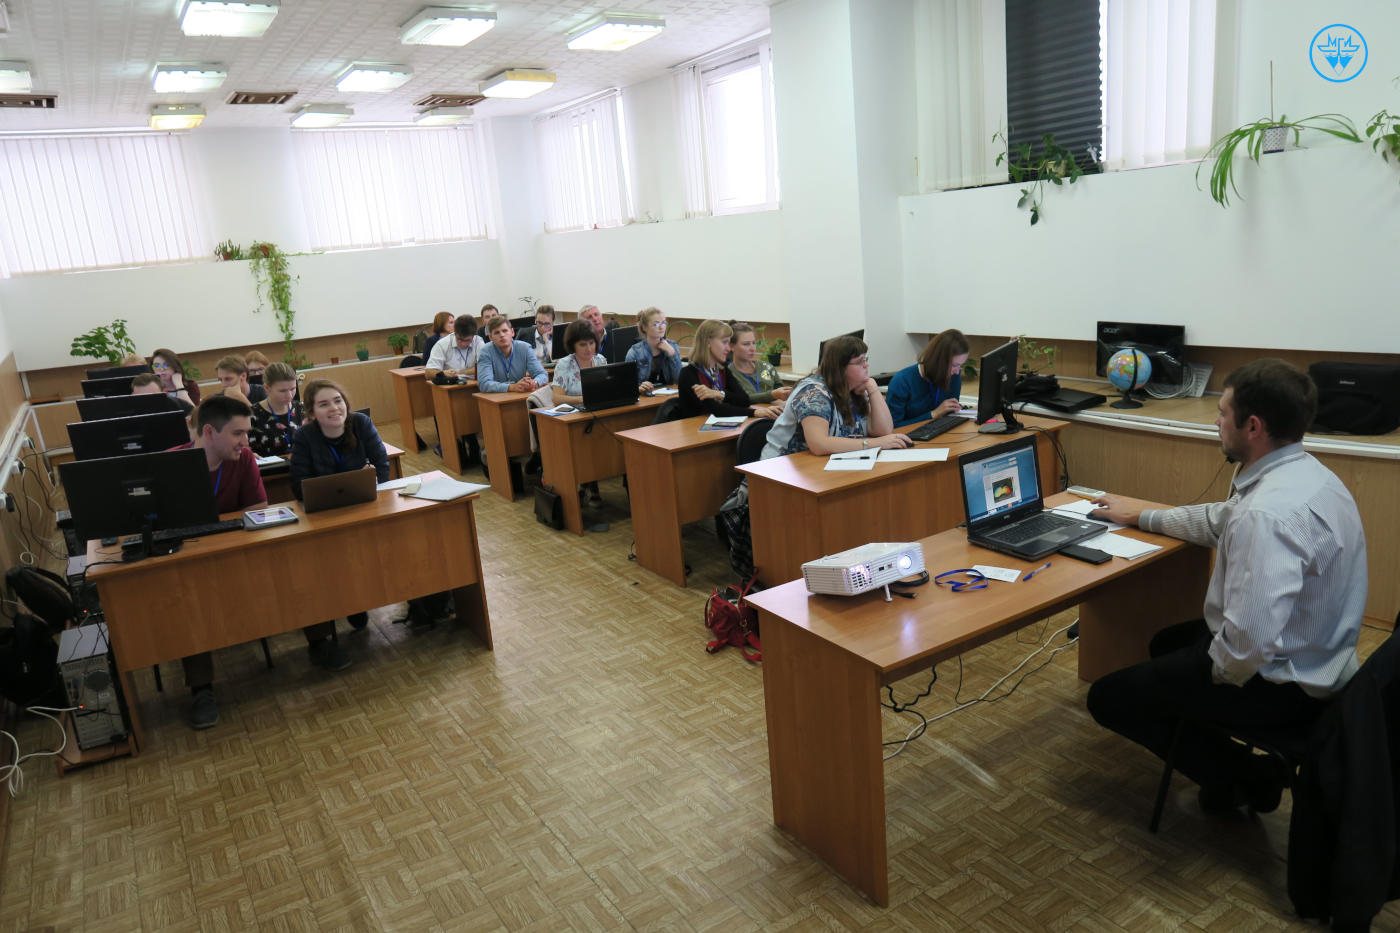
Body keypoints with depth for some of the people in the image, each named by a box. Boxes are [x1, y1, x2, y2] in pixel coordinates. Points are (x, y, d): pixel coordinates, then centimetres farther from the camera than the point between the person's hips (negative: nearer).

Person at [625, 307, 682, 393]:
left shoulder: (672, 346, 9)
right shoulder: (634, 352, -3)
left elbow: (679, 379, 2)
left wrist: (671, 353, -7)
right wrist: (638, 388, -27)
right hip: (645, 396, -2)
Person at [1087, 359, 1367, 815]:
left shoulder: (1267, 513, -34)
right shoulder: (1304, 472, -1)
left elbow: (1251, 639, -37)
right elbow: (1221, 519, 16)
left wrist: (1220, 673, -16)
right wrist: (1141, 516, 23)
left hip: (1281, 684, -10)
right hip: (1314, 659, 10)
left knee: (1108, 697, 2)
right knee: (1166, 643, 31)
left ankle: (1246, 775, 10)